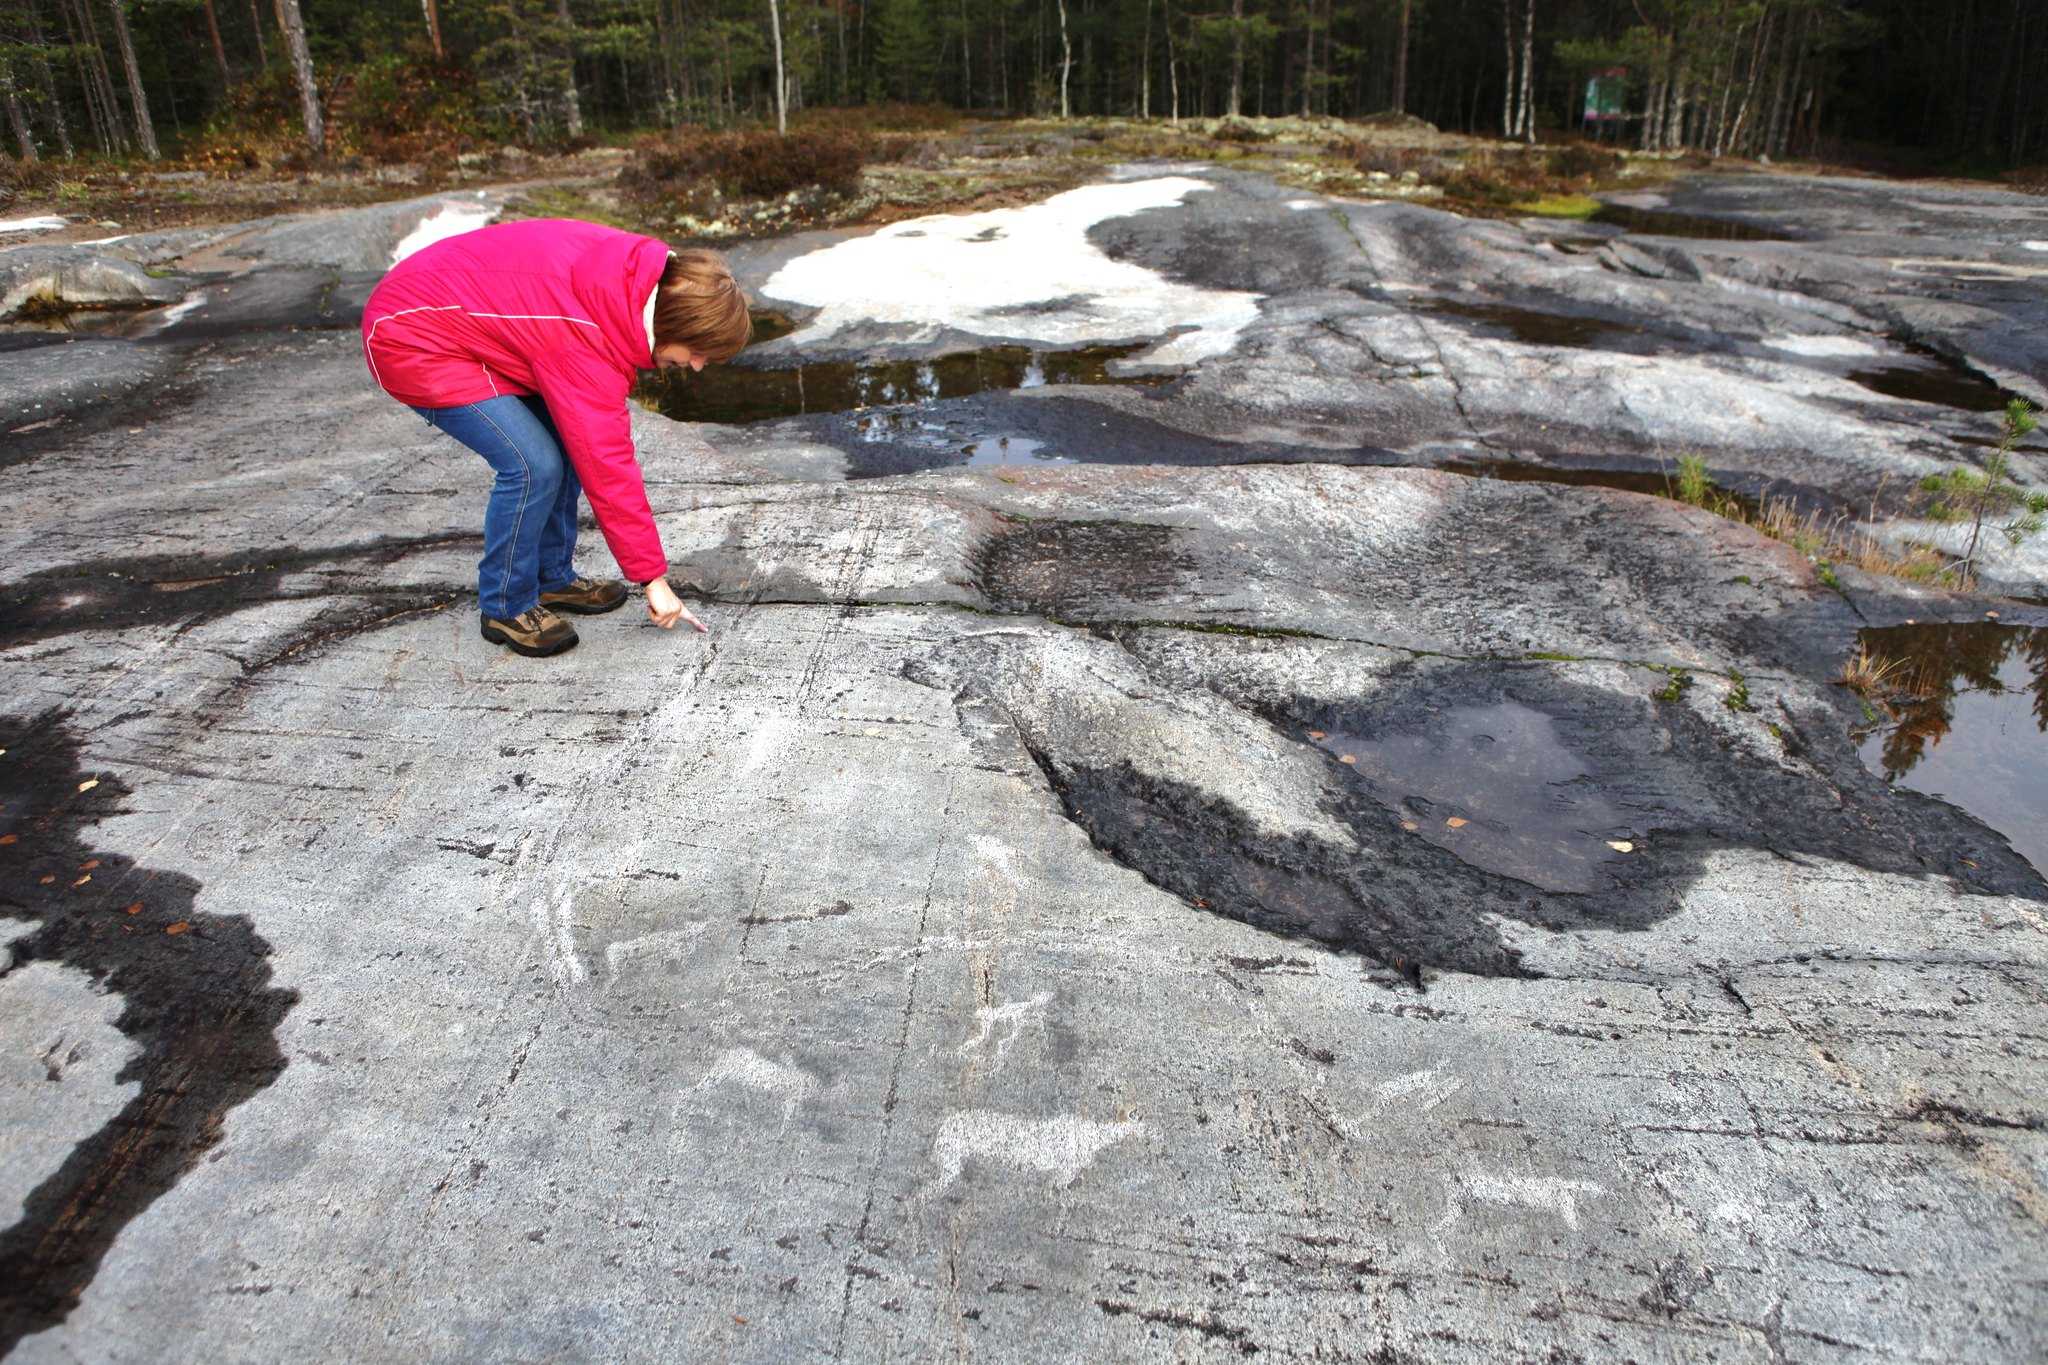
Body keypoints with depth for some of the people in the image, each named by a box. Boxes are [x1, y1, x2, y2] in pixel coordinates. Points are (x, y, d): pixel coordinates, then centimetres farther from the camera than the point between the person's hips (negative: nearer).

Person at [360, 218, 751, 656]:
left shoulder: (640, 269, -9)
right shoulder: (586, 343, -33)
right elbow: (607, 464, -28)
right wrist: (653, 576, -22)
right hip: (412, 342, -9)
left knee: (570, 440, 3)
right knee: (533, 464, -19)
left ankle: (553, 578, 17)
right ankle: (506, 607, 0)